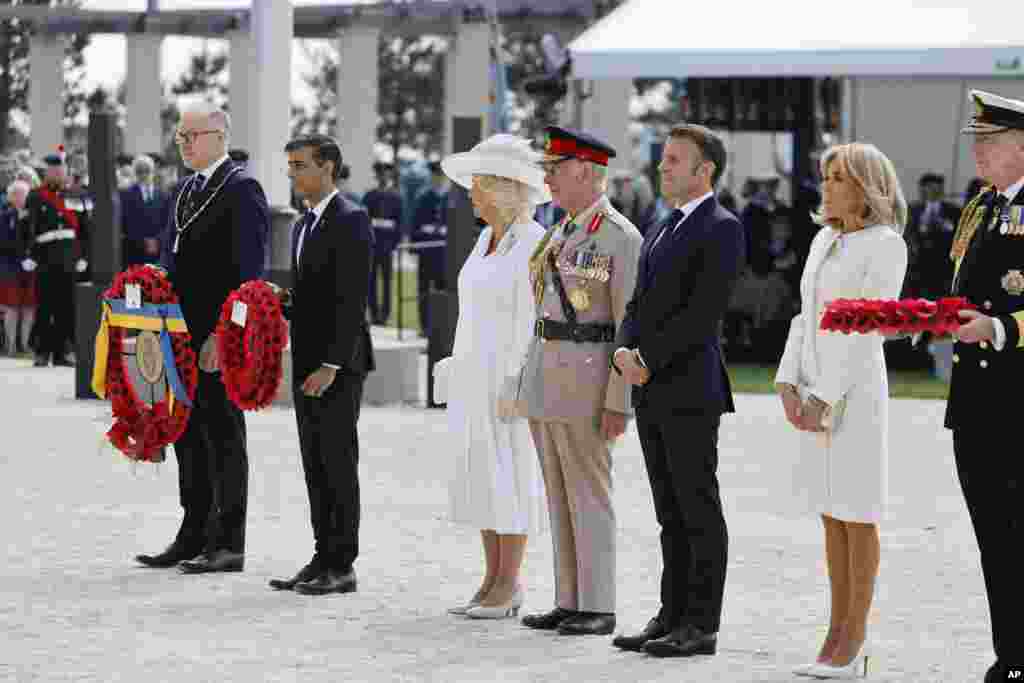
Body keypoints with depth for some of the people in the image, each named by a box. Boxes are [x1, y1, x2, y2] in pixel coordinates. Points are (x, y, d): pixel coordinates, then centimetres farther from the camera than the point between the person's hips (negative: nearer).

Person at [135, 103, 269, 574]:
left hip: (219, 338, -9)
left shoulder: (242, 190, -10)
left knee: (223, 435, -2)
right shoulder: (186, 191, 17)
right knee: (189, 434, 12)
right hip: (183, 334, 9)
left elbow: (247, 271, -16)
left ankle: (228, 545, 3)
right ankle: (193, 538, 19)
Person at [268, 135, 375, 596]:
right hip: (306, 362, 9)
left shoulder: (350, 220, -12)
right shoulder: (304, 226, 17)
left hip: (338, 364, -9)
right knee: (315, 465, 9)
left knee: (338, 462, -5)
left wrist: (330, 365, -23)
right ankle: (323, 559, 13)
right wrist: (281, 301, 3)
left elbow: (352, 299, -19)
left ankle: (342, 567, -1)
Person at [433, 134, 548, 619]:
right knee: (481, 475, 9)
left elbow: (532, 321, -16)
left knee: (510, 478, -4)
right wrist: (461, 376, 17)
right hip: (475, 375, 9)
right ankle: (493, 583, 14)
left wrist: (515, 387, -20)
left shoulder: (534, 243, -13)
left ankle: (508, 588, 2)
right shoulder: (488, 240, 13)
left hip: (511, 375, -9)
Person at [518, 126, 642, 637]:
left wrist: (619, 403, -17)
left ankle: (598, 608, 0)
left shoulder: (621, 238, -10)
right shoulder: (560, 234, 15)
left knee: (588, 497, -5)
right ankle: (569, 603, 13)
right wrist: (530, 385, 18)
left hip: (587, 379, -8)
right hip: (545, 378, 8)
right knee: (560, 496, 9)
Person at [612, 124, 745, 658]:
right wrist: (625, 350, -2)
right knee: (670, 514, 11)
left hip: (691, 390, -8)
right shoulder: (661, 232, 19)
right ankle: (672, 616, 15)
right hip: (651, 393, 8)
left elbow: (703, 312, -16)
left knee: (699, 510, -3)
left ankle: (701, 625, 0)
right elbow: (638, 305, 18)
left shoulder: (721, 229, -8)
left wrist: (649, 360, -14)